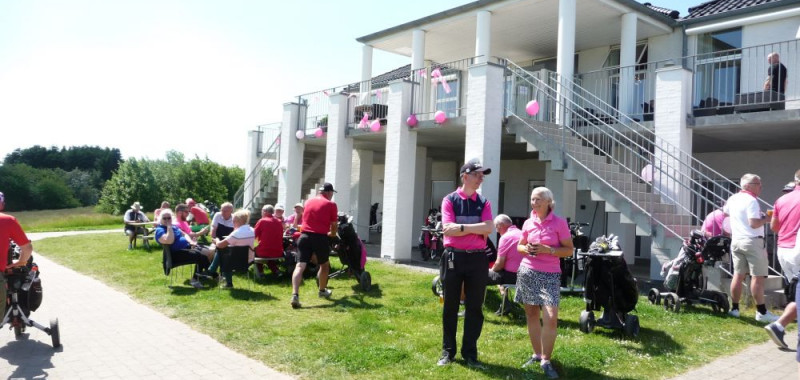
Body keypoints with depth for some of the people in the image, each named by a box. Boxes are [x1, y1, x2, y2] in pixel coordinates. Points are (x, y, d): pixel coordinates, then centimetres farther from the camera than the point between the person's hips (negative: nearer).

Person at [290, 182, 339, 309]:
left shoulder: (308, 202, 17)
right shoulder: (331, 205, 1)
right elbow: (334, 226, 4)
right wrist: (331, 234, 27)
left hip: (305, 236, 3)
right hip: (320, 237, -3)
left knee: (300, 266, -6)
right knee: (324, 265, 20)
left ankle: (295, 295, -22)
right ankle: (322, 291, 36)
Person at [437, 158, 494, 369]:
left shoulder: (484, 202, 7)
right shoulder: (449, 200, -1)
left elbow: (489, 228, -9)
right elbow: (447, 229, -14)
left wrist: (462, 227, -13)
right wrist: (477, 228, -11)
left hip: (477, 259, 2)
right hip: (453, 257, -2)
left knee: (475, 308, 7)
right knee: (450, 307, 7)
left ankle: (470, 353, 18)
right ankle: (447, 351, 19)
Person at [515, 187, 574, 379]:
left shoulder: (559, 223, -5)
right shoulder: (528, 223, 6)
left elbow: (569, 250, -4)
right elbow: (519, 245, 17)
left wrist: (547, 250, -18)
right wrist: (526, 249, -6)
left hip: (550, 275, -4)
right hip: (527, 272, 4)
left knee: (551, 318, -12)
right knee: (531, 315, 9)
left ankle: (546, 360, 2)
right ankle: (537, 354, 24)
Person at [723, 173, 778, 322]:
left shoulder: (733, 199, 10)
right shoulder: (751, 200, -15)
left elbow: (725, 212, 30)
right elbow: (754, 224, -22)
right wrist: (766, 219, -6)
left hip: (736, 241, 8)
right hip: (752, 241, -8)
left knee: (738, 275, 11)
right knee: (758, 277, -4)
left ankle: (734, 308, 15)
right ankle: (761, 312, -2)